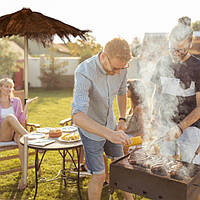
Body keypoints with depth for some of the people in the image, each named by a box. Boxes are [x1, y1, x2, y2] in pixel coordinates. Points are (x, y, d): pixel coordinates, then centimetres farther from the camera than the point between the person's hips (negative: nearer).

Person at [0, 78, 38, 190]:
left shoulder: (16, 101, 13)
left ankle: (24, 177, -39)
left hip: (15, 132, 2)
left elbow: (21, 120, 6)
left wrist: (27, 105, -2)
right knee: (10, 116, -32)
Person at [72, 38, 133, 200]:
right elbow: (78, 116, -44)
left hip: (110, 124, 6)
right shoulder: (84, 72, -34)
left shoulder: (121, 67, -14)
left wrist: (122, 119, 1)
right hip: (90, 128, -5)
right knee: (99, 176, 0)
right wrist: (109, 134, -54)